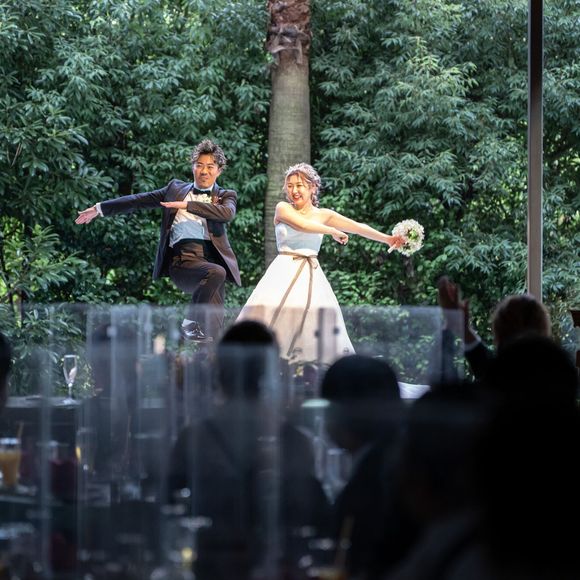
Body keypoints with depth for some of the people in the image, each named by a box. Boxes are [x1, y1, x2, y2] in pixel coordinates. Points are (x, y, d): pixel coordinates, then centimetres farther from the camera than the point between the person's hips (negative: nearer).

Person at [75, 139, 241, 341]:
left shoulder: (226, 195, 16)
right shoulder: (176, 188, 21)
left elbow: (227, 213, -7)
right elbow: (138, 201, 25)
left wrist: (187, 205, -10)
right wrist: (100, 208, 26)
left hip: (213, 257, 2)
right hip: (182, 259, -2)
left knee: (215, 318, -10)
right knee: (217, 272, -33)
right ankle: (191, 322, -19)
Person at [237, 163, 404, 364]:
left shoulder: (324, 215, 10)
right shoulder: (283, 208, 3)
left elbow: (357, 226, -1)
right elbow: (302, 225, -16)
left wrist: (387, 239, -12)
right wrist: (333, 232, -5)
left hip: (311, 277, 2)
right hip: (284, 274, -2)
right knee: (273, 314, -13)